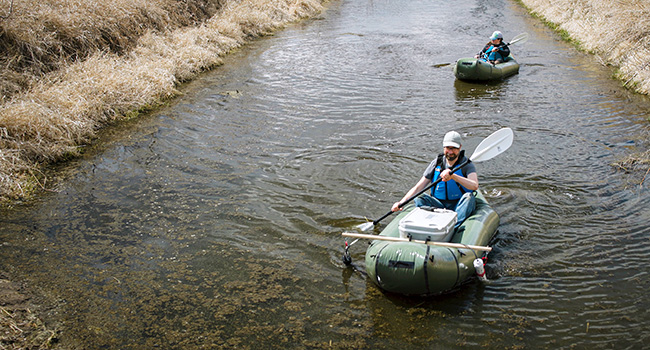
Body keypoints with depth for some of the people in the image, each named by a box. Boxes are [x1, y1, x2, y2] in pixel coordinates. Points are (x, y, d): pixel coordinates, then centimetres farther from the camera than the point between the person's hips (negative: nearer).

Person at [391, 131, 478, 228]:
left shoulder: (466, 164, -5)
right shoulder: (437, 163, 3)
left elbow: (475, 186, -26)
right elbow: (418, 187, 1)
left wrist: (453, 176, -40)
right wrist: (401, 202, -13)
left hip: (459, 206, -2)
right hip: (439, 205, 3)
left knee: (469, 197, -32)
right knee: (420, 199, -21)